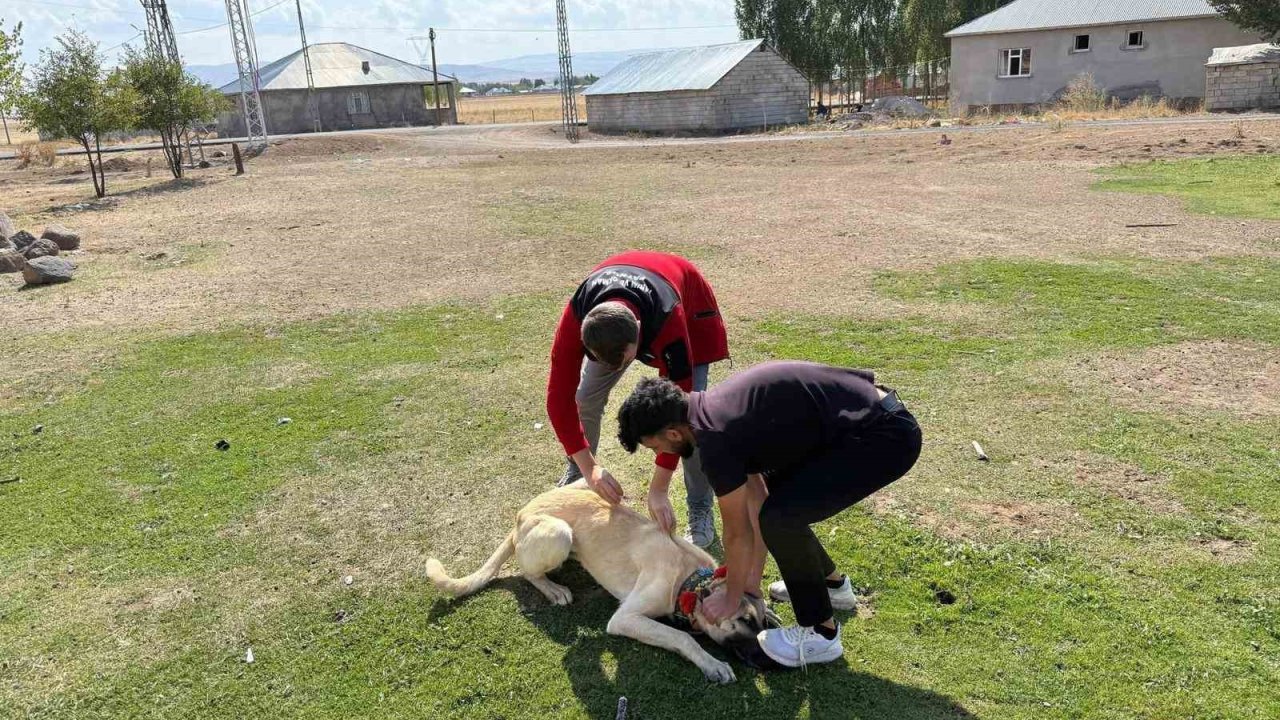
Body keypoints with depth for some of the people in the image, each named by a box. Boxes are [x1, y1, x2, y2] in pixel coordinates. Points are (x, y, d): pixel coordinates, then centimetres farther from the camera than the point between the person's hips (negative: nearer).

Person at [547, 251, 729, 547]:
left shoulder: (669, 322, -46)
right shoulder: (577, 320, -39)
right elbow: (559, 396, -32)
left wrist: (658, 489, -38)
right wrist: (590, 467, -37)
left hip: (689, 310, -3)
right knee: (585, 397, -4)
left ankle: (701, 510, 0)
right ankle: (575, 480, 21)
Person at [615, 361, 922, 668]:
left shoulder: (715, 438, -18)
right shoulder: (715, 409, 9)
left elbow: (737, 533, -5)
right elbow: (757, 499, 16)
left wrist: (731, 597, 11)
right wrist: (752, 578, 21)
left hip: (886, 434, -10)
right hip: (869, 416, 10)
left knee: (780, 517, -16)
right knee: (776, 498, 19)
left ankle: (821, 634, 4)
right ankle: (831, 584, 36)